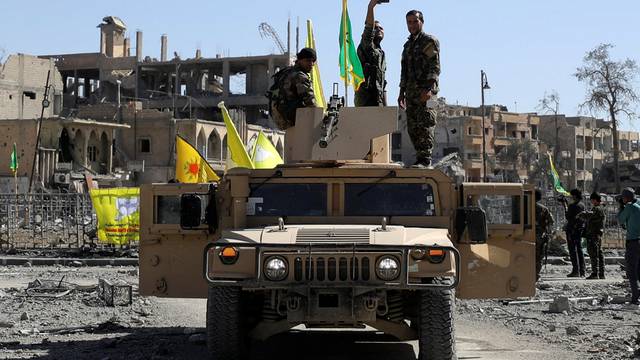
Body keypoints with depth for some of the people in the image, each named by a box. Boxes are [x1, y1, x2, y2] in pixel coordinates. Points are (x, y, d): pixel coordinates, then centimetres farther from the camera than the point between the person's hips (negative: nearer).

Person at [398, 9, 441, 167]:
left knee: (424, 125, -14)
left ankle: (425, 159, -17)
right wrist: (402, 92, 19)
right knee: (413, 128, 5)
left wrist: (429, 89, -23)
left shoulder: (429, 41, -1)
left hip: (425, 91, -8)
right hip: (411, 92, 8)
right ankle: (420, 158, 10)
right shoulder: (408, 45, 23)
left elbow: (435, 67, -12)